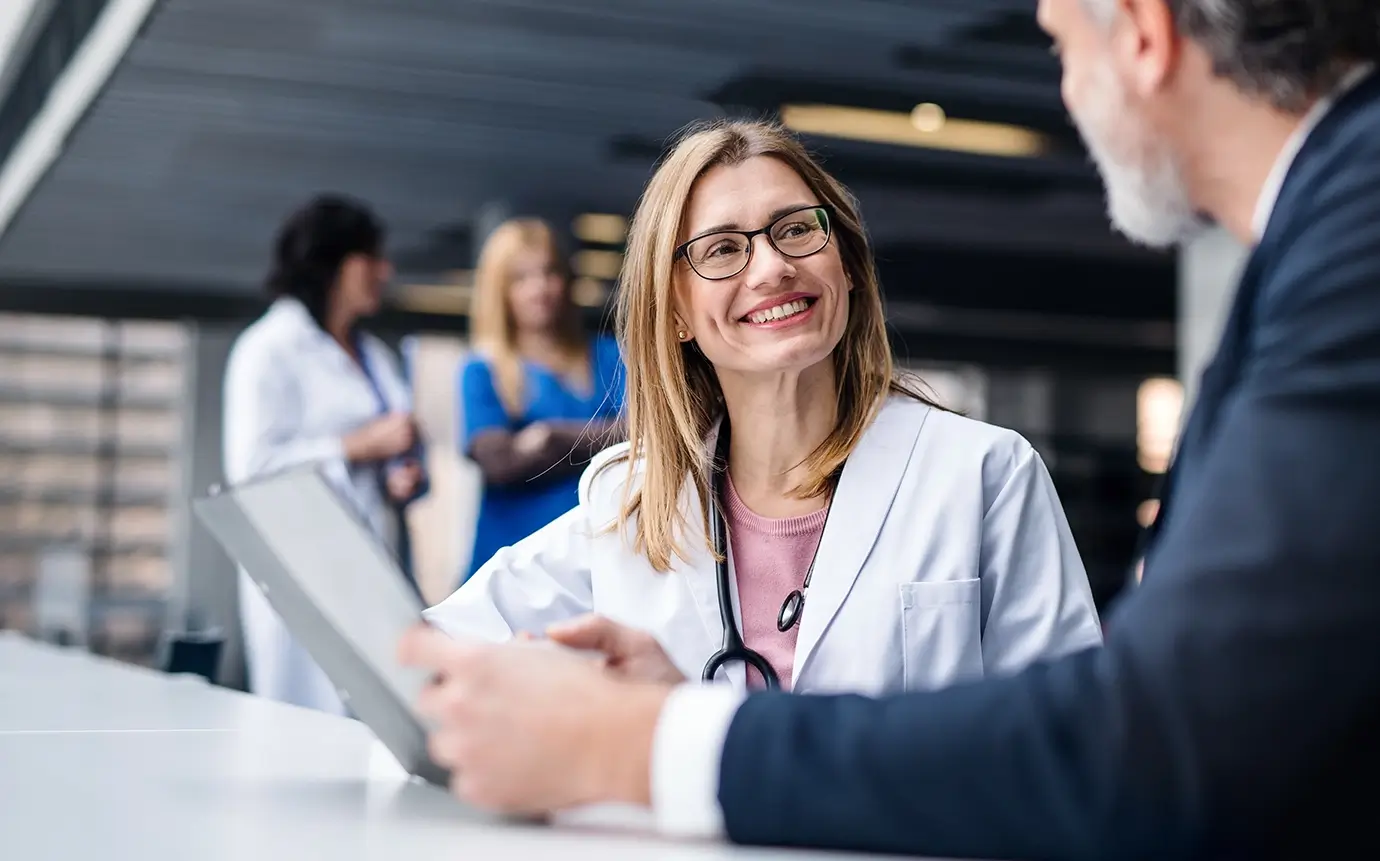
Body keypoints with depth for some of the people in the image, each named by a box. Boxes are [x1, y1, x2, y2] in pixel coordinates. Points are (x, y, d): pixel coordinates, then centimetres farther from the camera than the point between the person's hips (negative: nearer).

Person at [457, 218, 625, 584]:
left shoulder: (608, 357, 15)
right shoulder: (482, 371, 6)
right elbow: (498, 461, -8)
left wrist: (556, 435, -7)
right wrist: (598, 442, -5)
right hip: (516, 550, -2)